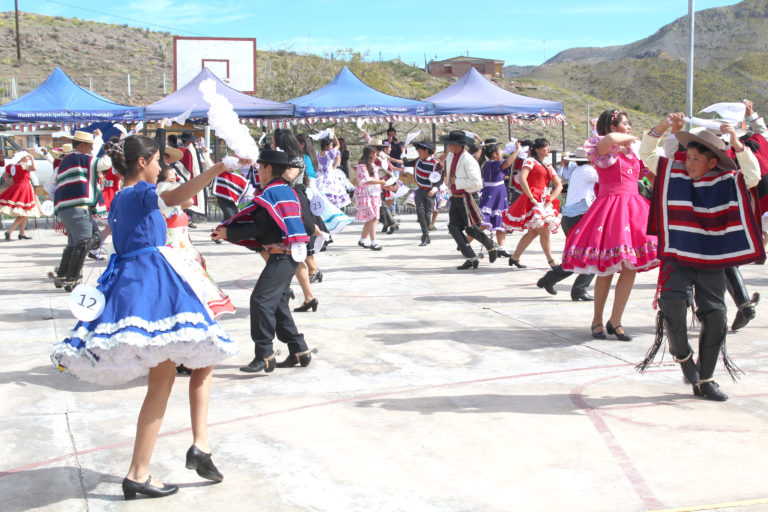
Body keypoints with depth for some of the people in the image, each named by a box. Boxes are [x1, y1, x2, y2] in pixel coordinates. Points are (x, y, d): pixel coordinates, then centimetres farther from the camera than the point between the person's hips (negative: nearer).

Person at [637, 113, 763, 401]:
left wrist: (737, 143, -21)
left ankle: (704, 380, 17)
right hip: (677, 260, -1)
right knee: (672, 301, -25)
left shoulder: (725, 183, 0)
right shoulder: (672, 172, 3)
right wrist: (664, 126, -10)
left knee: (716, 317, 1)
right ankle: (682, 354, 4)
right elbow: (646, 153, 3)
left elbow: (753, 175, -13)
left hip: (712, 263, 1)